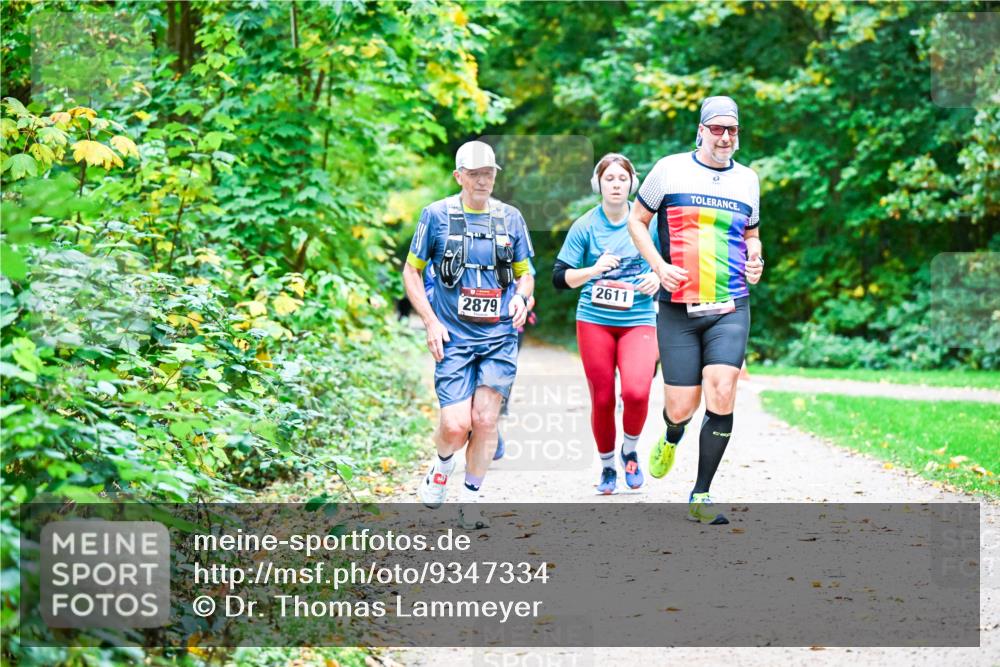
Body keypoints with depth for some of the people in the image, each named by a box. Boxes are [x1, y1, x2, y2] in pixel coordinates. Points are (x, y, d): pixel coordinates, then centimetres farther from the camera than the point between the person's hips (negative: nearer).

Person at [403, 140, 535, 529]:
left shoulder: (510, 218, 8)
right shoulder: (437, 215, 0)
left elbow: (525, 274, 18)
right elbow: (411, 271, 6)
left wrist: (522, 297, -5)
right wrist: (431, 321, -3)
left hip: (499, 336, 2)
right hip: (453, 337, -2)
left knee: (485, 420, -4)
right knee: (456, 424, -11)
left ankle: (470, 500, 12)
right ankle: (442, 466, 24)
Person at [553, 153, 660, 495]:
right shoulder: (585, 226, -2)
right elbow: (559, 277, -2)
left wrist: (658, 277, -6)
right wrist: (594, 270, -18)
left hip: (639, 320, 0)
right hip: (594, 320, 0)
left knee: (636, 392, -20)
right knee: (602, 399, 2)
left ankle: (630, 451, 9)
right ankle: (607, 467, 25)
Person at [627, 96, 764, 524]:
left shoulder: (747, 179, 11)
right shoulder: (670, 169, 1)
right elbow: (637, 220, 9)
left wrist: (754, 260, 4)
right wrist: (659, 266, -6)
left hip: (730, 308, 2)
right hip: (678, 308, -2)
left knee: (722, 395, -16)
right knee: (681, 407, -2)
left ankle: (701, 497, -3)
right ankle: (672, 438, 39)